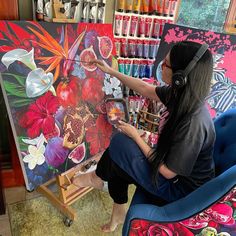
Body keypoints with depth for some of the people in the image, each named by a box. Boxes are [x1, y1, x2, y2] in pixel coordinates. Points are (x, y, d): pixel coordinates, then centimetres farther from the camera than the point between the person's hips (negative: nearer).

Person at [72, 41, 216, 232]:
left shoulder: (193, 123, -36)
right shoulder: (180, 94, -11)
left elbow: (168, 172, -25)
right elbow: (145, 89, 6)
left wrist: (135, 136, -18)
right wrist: (111, 71, 11)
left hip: (180, 188, -8)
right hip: (173, 168, 8)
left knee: (120, 143, -16)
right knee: (116, 163, 7)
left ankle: (98, 177, 15)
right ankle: (119, 213, 24)